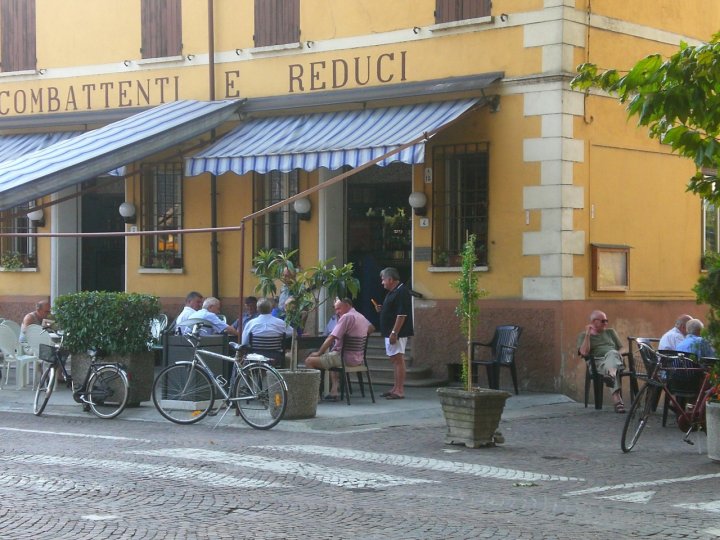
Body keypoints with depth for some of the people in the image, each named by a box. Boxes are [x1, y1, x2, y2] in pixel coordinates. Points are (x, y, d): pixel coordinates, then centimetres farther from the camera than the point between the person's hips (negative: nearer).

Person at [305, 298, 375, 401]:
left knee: (309, 361, -9)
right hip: (358, 359, 10)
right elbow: (371, 328, 35)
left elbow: (331, 338, -19)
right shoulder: (362, 317, 12)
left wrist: (318, 353, -11)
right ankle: (335, 392, 24)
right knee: (332, 358, 40)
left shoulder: (346, 317, -15)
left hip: (346, 357, -10)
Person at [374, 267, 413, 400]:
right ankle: (396, 388, 19)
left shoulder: (402, 292, -16)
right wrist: (381, 309, 10)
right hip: (390, 332, 11)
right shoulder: (392, 292, 16)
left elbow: (402, 314, -22)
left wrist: (394, 332, -24)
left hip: (397, 333, -11)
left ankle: (400, 390, -8)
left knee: (398, 359, -9)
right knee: (395, 359, 13)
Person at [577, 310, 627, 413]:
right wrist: (588, 334, -2)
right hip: (598, 363, -2)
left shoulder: (610, 332, 29)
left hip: (615, 358, 2)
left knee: (612, 353, -37)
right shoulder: (583, 336, 18)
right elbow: (584, 352, 0)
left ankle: (610, 375, -68)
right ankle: (617, 398, -59)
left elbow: (621, 348, 24)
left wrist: (619, 356, 1)